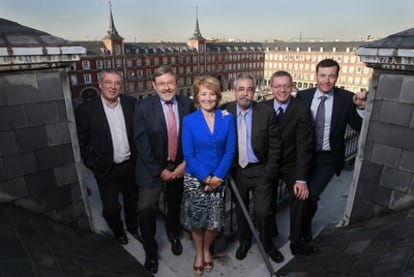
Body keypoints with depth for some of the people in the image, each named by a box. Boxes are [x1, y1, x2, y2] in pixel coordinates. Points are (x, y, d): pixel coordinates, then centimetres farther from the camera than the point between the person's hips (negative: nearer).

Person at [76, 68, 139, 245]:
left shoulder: (131, 103, -5)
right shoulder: (86, 109, -10)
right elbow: (83, 142, -4)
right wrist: (92, 165, -6)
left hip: (131, 164, 3)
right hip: (106, 169, -2)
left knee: (132, 200, 20)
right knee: (110, 209, 6)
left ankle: (132, 226, 49)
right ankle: (118, 231, 40)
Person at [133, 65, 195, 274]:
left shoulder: (187, 104, -6)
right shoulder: (143, 107, -13)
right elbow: (141, 143, -13)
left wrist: (185, 163, -10)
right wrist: (159, 170, -14)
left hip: (180, 166, 3)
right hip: (153, 168, -2)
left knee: (175, 205, 20)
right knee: (146, 209, -6)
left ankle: (173, 235, 50)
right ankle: (151, 252, 21)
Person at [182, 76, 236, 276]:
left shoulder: (227, 118, -3)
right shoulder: (189, 121, -7)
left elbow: (230, 151, -4)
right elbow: (188, 155, -9)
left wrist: (217, 176, -14)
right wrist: (206, 177, -15)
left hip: (218, 178, 1)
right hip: (195, 179, -1)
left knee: (214, 221, 10)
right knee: (196, 220, 12)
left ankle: (206, 250, 40)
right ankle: (198, 253, 39)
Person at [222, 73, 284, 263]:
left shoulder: (267, 112, -12)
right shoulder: (225, 111, -8)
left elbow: (274, 145, -6)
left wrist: (269, 172, -8)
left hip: (260, 171, -1)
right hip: (236, 170, 2)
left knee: (263, 212, 0)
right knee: (240, 209, 18)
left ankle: (267, 243, 31)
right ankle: (244, 241, 44)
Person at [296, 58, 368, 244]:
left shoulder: (346, 98, -7)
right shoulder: (303, 96, -4)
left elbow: (359, 127, -5)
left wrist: (361, 107, -22)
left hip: (327, 159, -2)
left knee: (310, 196, -12)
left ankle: (305, 228, 22)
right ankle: (300, 227, 47)